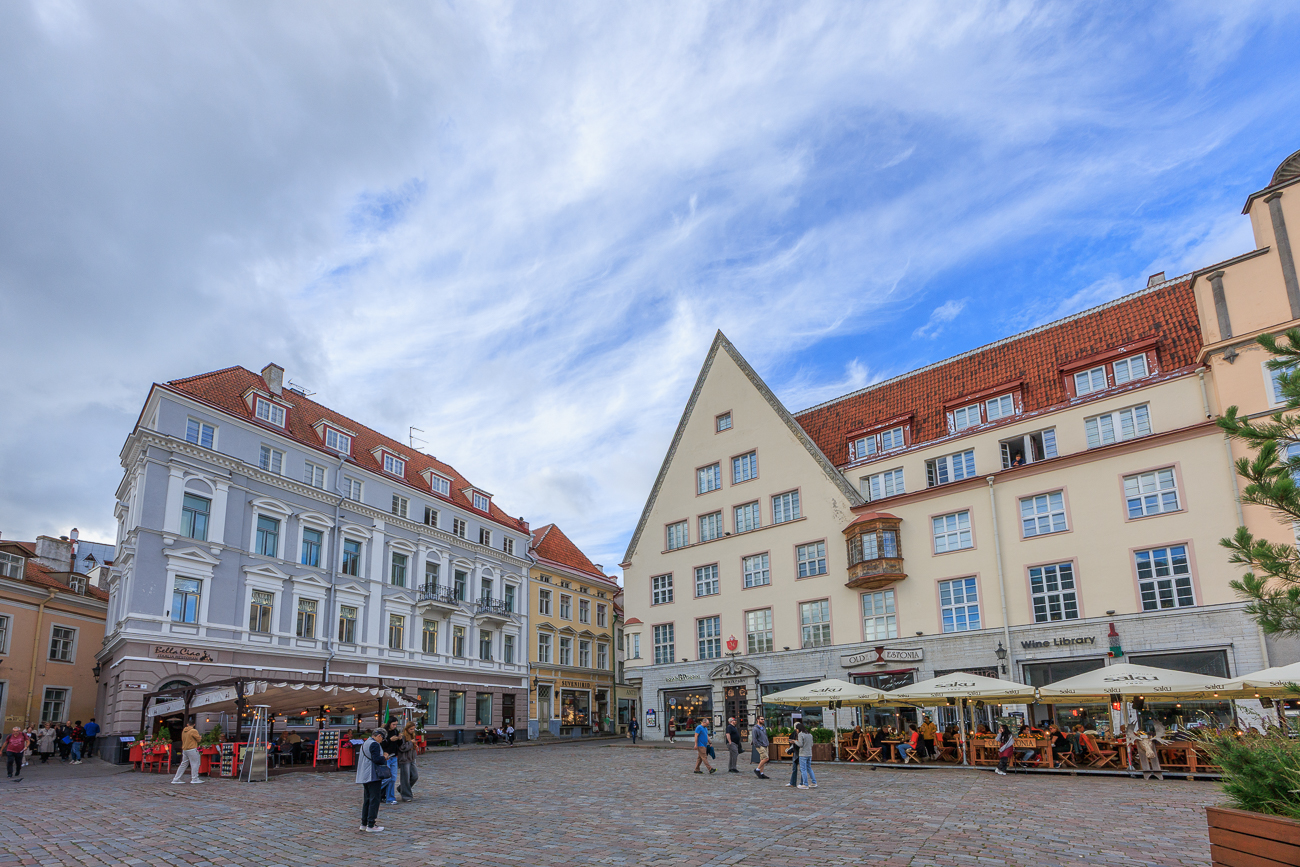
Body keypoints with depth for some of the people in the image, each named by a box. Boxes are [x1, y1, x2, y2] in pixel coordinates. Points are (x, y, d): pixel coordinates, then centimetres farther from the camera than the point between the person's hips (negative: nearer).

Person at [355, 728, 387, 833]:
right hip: (373, 776, -10)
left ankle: (364, 824, 20)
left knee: (367, 800, 16)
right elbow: (376, 759, -23)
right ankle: (370, 826, -4)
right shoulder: (375, 744, -14)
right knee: (374, 800, -5)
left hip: (365, 776, 10)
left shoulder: (365, 744, 16)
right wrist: (384, 758, -5)